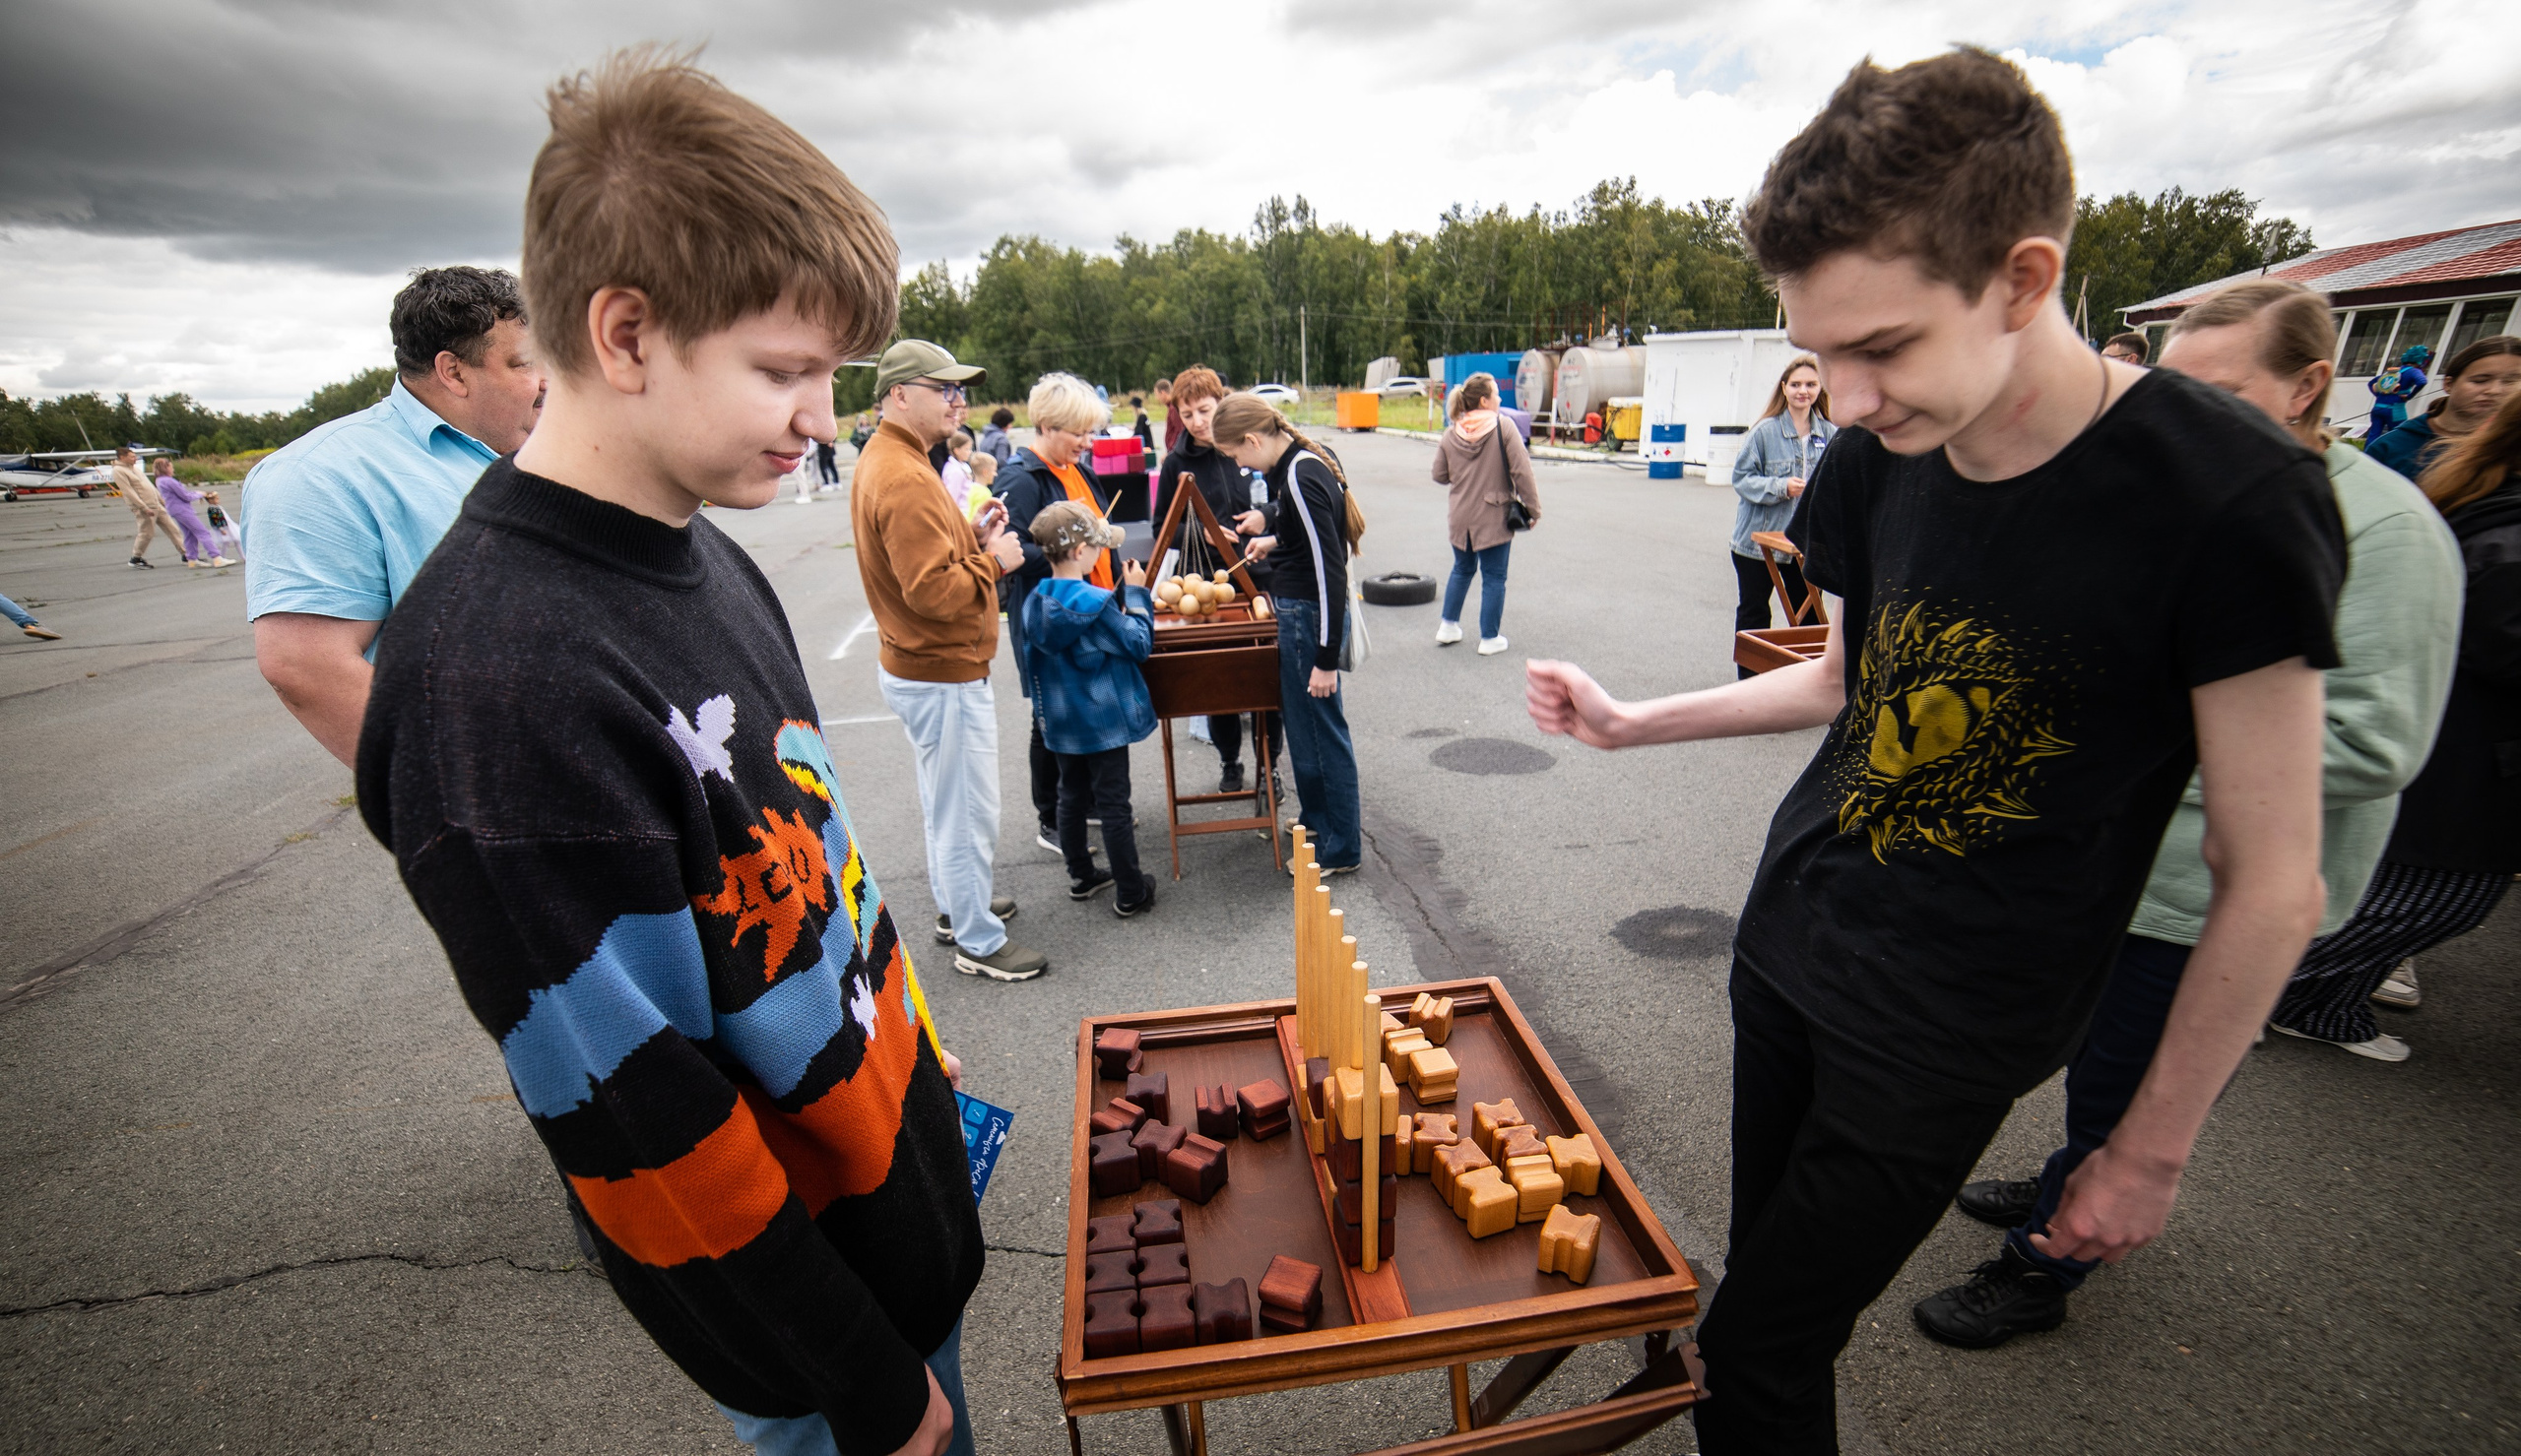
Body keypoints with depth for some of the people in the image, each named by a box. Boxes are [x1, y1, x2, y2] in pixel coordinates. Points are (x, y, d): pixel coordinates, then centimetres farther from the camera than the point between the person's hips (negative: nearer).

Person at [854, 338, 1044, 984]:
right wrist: (993, 560, -14)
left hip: (922, 667, 11)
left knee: (945, 802, 23)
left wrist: (972, 537, 4)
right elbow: (934, 591, -28)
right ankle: (978, 941, 16)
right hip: (944, 676, -11)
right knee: (968, 812, 1)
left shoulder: (885, 460, 12)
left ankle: (957, 904, 41)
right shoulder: (904, 479, -23)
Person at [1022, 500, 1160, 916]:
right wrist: (1136, 593, -5)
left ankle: (1081, 876, 32)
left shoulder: (1034, 602, -1)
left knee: (1071, 796, 18)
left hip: (1061, 721, 7)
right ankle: (1130, 893, 11)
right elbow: (1140, 644, -12)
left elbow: (1034, 660, 10)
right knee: (1114, 804, 1)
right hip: (1104, 719, -6)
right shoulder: (1096, 602, -20)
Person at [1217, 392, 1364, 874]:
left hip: (1308, 616, -10)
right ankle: (1319, 817, 39)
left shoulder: (1300, 479, -22)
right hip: (1298, 612, 10)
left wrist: (1326, 659, -23)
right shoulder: (1303, 462, 7)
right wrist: (1275, 539, 17)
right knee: (1302, 721, 21)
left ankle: (1340, 848, 18)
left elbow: (1330, 572, -25)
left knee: (1319, 729, 2)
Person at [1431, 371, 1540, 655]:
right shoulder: (1504, 428, -12)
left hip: (1460, 517, 4)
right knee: (1494, 577, 7)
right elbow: (1522, 472, -14)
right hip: (1494, 517, -4)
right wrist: (1532, 508, -6)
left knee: (1462, 570, 23)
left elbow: (1440, 476, 4)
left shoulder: (1449, 436, -1)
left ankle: (1448, 626, 26)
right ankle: (1490, 638, 12)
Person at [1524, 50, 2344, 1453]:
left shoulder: (2230, 498, -20)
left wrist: (2154, 1147, -5)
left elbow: (2274, 884, -13)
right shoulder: (1879, 460, -3)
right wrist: (1631, 722, 6)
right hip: (1790, 941, 6)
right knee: (1773, 1278, 21)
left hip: (1950, 1026, -5)